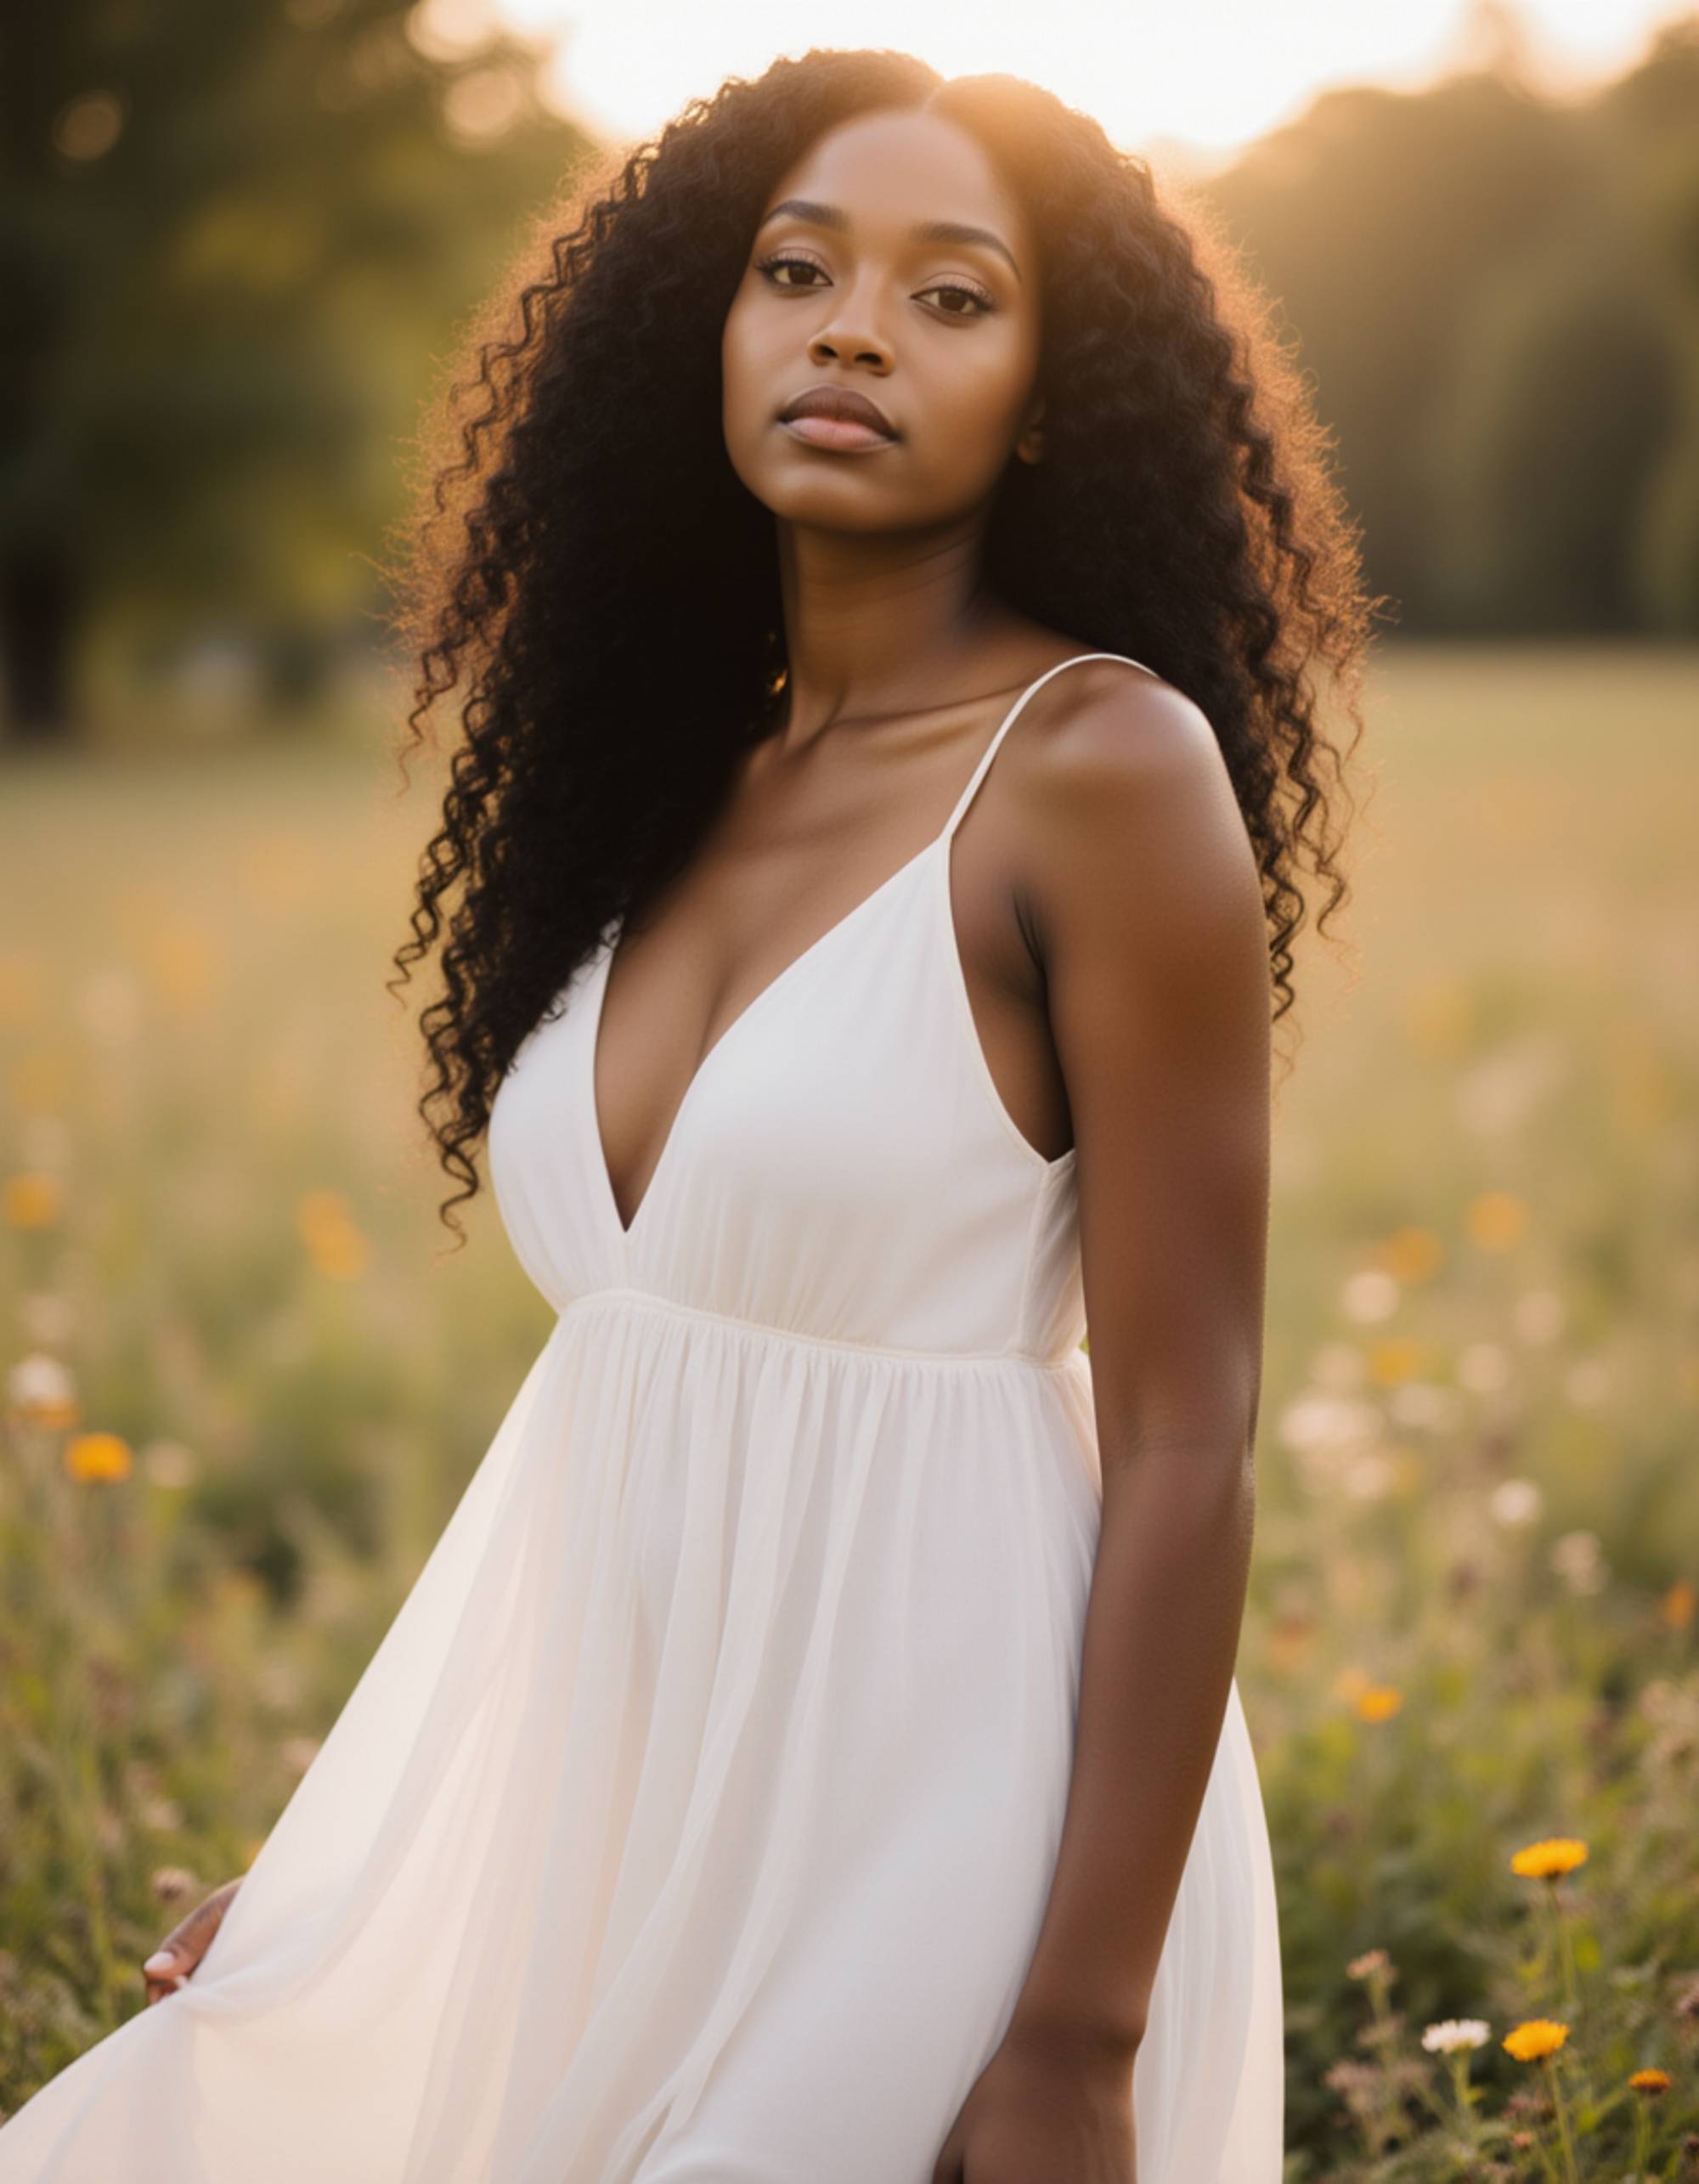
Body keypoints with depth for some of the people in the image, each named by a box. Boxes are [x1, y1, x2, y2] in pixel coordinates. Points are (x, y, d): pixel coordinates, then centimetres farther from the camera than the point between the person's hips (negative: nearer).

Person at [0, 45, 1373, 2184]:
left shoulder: (1102, 766, -13)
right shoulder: (690, 781, 7)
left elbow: (1184, 1453, -16)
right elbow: (647, 1363, 11)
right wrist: (372, 1838, 11)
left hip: (933, 1813, -6)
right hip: (626, 1787, 7)